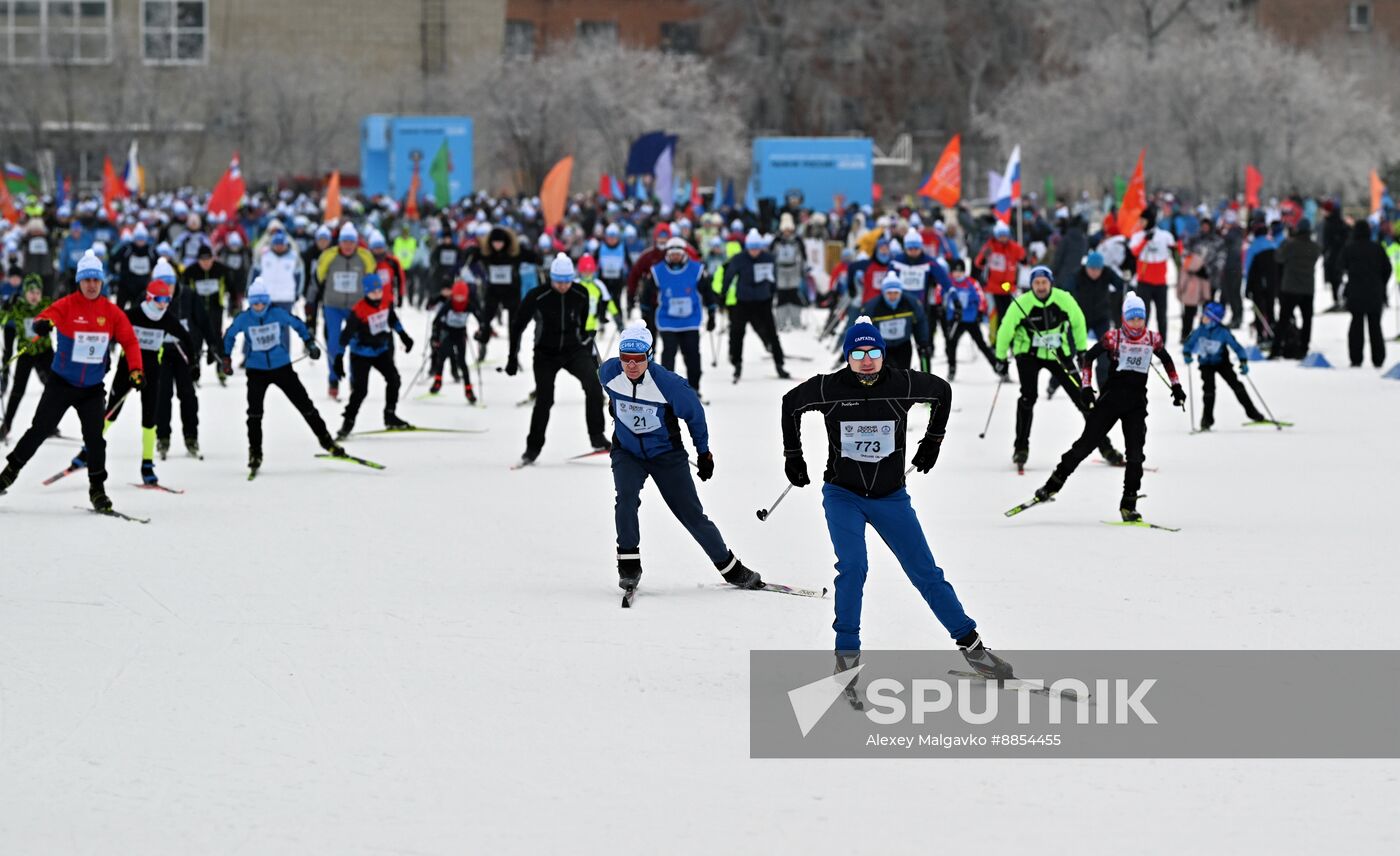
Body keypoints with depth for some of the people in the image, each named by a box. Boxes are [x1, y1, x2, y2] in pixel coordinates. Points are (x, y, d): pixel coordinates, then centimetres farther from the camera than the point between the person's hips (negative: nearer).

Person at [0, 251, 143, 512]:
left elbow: (129, 341, -1)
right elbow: (48, 317, -26)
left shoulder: (111, 311, -1)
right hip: (61, 383, -2)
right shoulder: (67, 305, -9)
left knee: (94, 437, -5)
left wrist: (135, 370, -15)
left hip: (92, 389, 2)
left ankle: (97, 489, 7)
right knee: (40, 430, 0)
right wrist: (43, 324, -51)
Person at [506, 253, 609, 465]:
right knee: (544, 400, -3)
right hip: (546, 353, -1)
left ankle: (597, 437, -17)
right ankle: (533, 447, 17)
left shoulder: (581, 294, -8)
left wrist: (589, 354, 16)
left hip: (574, 350, 1)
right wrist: (513, 358, -4)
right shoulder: (537, 296, -16)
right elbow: (517, 325, -6)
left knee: (593, 384, -23)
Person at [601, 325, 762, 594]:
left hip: (666, 454, -2)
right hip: (627, 452, 2)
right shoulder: (609, 373, -19)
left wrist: (703, 452, 4)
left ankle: (730, 568, 17)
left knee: (692, 514, 2)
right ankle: (628, 565, -15)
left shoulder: (668, 383, -27)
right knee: (626, 496, -26)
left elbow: (694, 413, -8)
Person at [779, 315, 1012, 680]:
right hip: (843, 495, -1)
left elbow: (942, 391, 10)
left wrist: (932, 441, 15)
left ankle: (971, 645, 8)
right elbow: (791, 403, 9)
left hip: (891, 497, 1)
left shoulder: (903, 384, -10)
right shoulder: (828, 388, -11)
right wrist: (793, 456, 13)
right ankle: (847, 656, -12)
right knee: (853, 567, -21)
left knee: (926, 572, 2)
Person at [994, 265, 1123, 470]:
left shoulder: (1064, 300, -14)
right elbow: (1006, 330, -6)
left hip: (1058, 355, 2)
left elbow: (1078, 322, 4)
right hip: (1029, 355, -2)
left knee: (1082, 398, 2)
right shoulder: (1021, 304, -19)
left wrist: (1082, 349, 8)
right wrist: (1001, 358, 0)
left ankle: (1104, 446, 11)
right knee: (1028, 397, -18)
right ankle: (1021, 448, -5)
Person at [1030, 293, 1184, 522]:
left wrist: (1176, 387, 17)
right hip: (1111, 399, -2)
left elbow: (1167, 361, 21)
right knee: (1086, 444, -2)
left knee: (1135, 453, -5)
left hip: (1137, 404, 2)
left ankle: (1128, 505, 1)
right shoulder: (1113, 338, -7)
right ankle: (1053, 485, 9)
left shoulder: (1153, 340, 1)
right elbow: (1088, 357, 3)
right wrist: (1087, 386, -4)